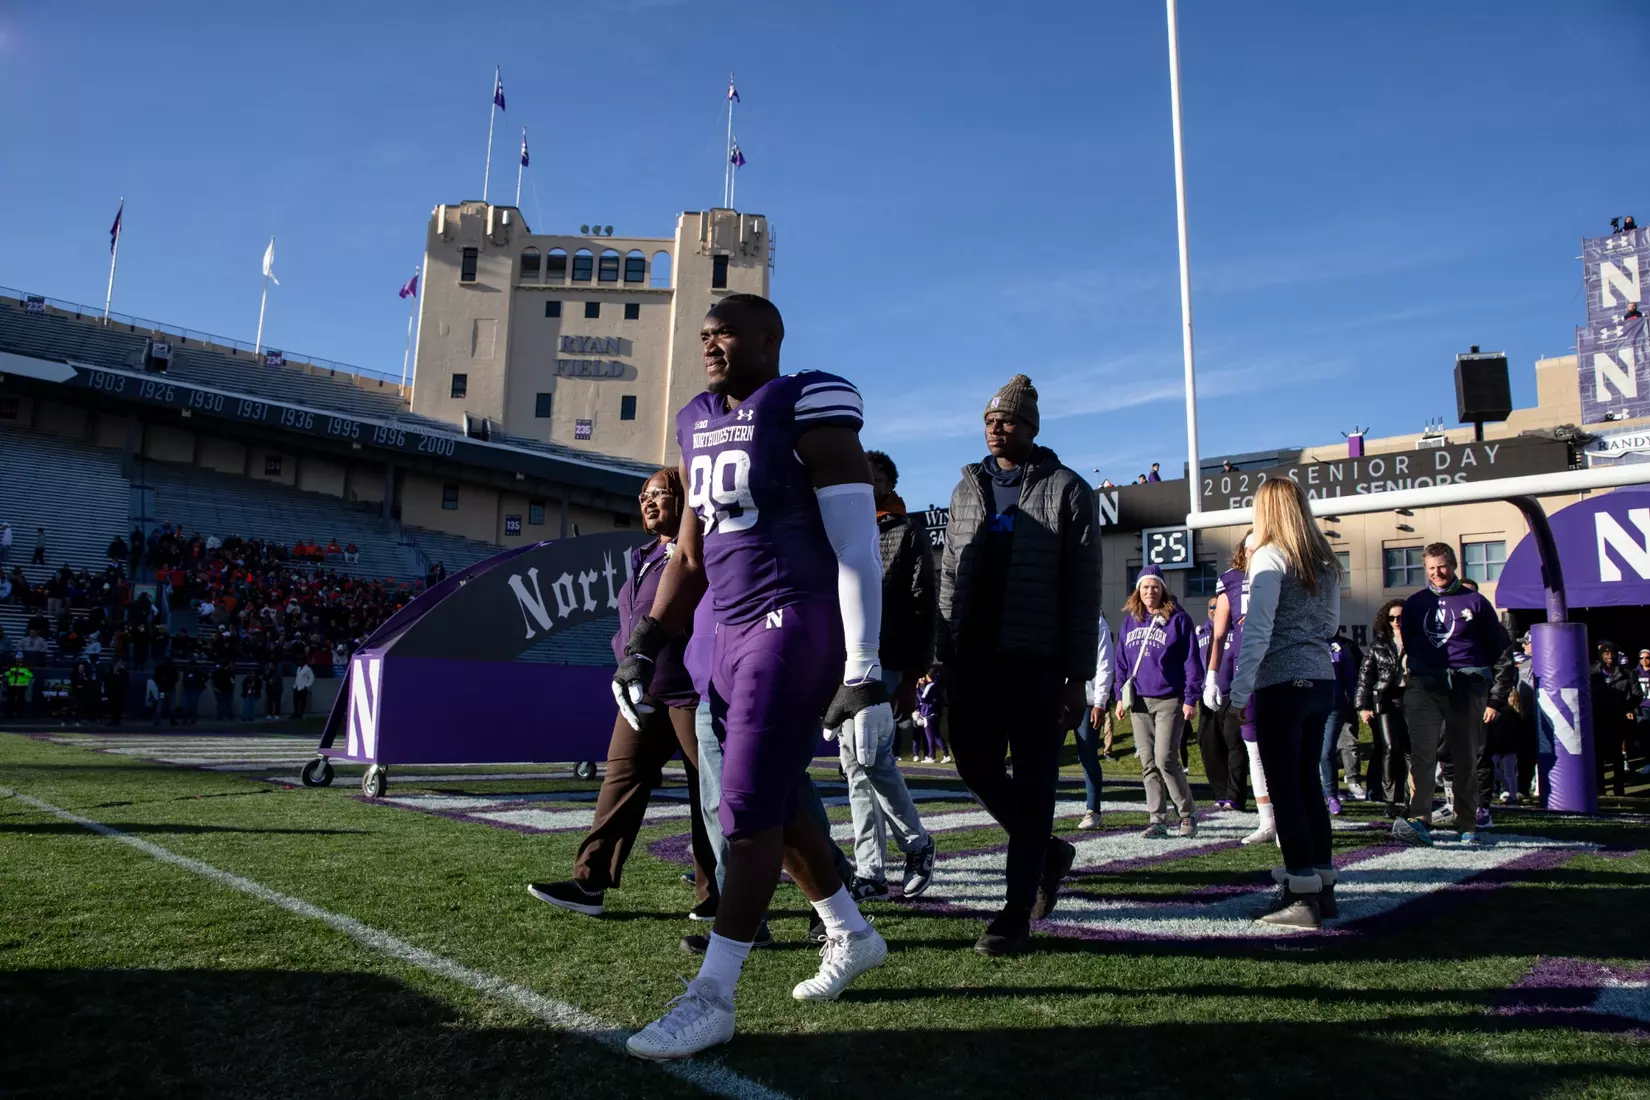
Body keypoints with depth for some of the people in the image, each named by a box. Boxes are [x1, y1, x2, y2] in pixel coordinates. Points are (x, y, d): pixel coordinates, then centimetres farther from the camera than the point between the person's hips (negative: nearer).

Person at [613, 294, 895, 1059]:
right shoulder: (699, 424, 14)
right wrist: (646, 644, 15)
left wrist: (863, 671, -18)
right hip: (737, 633, 8)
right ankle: (852, 936, 34)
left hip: (799, 625, -8)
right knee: (776, 800, 14)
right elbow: (691, 553, 19)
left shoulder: (809, 412, -10)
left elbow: (857, 546, -14)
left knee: (750, 807, -7)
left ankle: (712, 996, 4)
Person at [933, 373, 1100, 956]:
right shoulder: (968, 487, 15)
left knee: (1031, 785, 1)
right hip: (974, 656, 5)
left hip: (1037, 661, -5)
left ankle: (1016, 915, 10)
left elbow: (1084, 589, -4)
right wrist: (943, 656, 8)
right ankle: (1048, 851, 31)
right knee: (976, 766, 5)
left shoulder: (1066, 489, 0)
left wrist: (1078, 676, -10)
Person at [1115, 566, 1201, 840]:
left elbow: (1191, 662, -3)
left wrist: (1190, 698, -8)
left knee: (1165, 759, -11)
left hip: (1169, 701, -5)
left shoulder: (1177, 618, -2)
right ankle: (1157, 819, 11)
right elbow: (1122, 661, 15)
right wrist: (1121, 697, 9)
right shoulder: (1130, 620, 12)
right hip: (1139, 701, 5)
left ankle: (1187, 813, 8)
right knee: (1148, 763, 5)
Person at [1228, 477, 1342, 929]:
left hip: (1282, 683, -7)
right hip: (1321, 680, 7)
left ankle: (1302, 896, -1)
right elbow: (1331, 623, 20)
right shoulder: (1324, 560, 12)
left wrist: (1240, 688, -16)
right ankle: (1323, 886, 21)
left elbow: (1258, 629, -16)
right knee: (1308, 781, 14)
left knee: (1284, 788, -3)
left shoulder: (1270, 556, -9)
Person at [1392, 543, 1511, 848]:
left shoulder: (1475, 602, 7)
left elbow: (1499, 651, 9)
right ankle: (1419, 821, -22)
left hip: (1467, 688, 0)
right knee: (1421, 754, -14)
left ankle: (1468, 826, 15)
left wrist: (1496, 698, 7)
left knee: (1467, 760, 6)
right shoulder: (1415, 603, 12)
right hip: (1424, 686, 0)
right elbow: (1407, 647, 18)